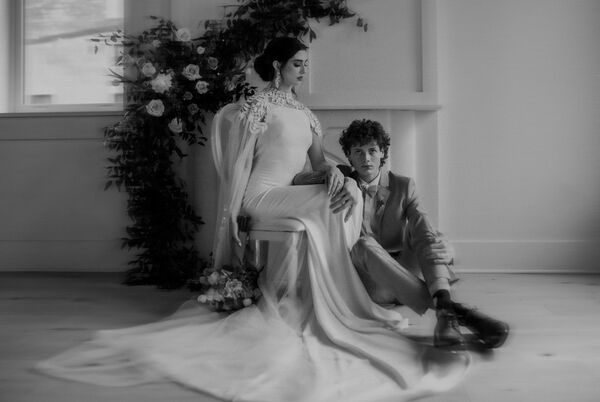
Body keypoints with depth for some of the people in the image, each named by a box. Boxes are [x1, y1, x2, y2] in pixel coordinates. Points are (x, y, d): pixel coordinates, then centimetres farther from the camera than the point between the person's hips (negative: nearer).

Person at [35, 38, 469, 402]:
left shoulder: (303, 112, 18)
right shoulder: (258, 107, -4)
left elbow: (319, 162, 13)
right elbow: (238, 165, -10)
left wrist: (335, 172, -12)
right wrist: (228, 220, -15)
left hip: (293, 191, 7)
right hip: (262, 194, -6)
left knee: (349, 191, -18)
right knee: (327, 206, -27)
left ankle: (338, 294, -12)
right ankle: (343, 304, -14)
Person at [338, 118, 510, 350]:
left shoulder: (403, 186, 6)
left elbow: (421, 226, -9)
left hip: (403, 271, 2)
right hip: (368, 282, -1)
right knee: (364, 245, -34)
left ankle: (444, 302, -49)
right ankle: (448, 308, -43)